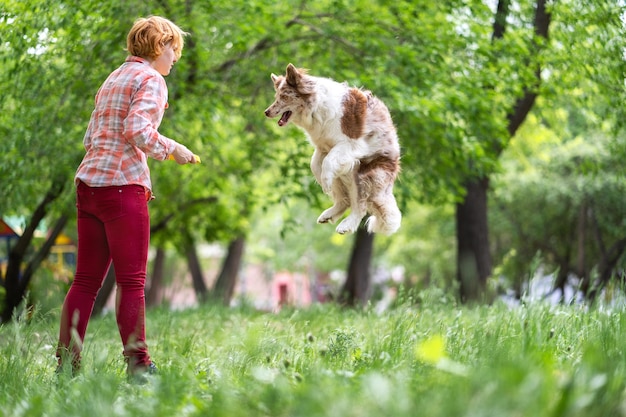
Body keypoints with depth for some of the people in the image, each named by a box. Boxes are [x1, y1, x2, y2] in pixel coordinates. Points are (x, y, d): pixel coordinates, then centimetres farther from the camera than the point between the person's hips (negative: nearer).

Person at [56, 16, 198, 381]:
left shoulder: (114, 78, 22)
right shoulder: (151, 79, -3)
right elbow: (138, 129, -19)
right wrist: (172, 149, -5)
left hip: (88, 183, 8)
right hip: (122, 186, -8)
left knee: (86, 279, 8)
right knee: (132, 281, -4)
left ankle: (67, 362, 7)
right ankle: (138, 365, -1)